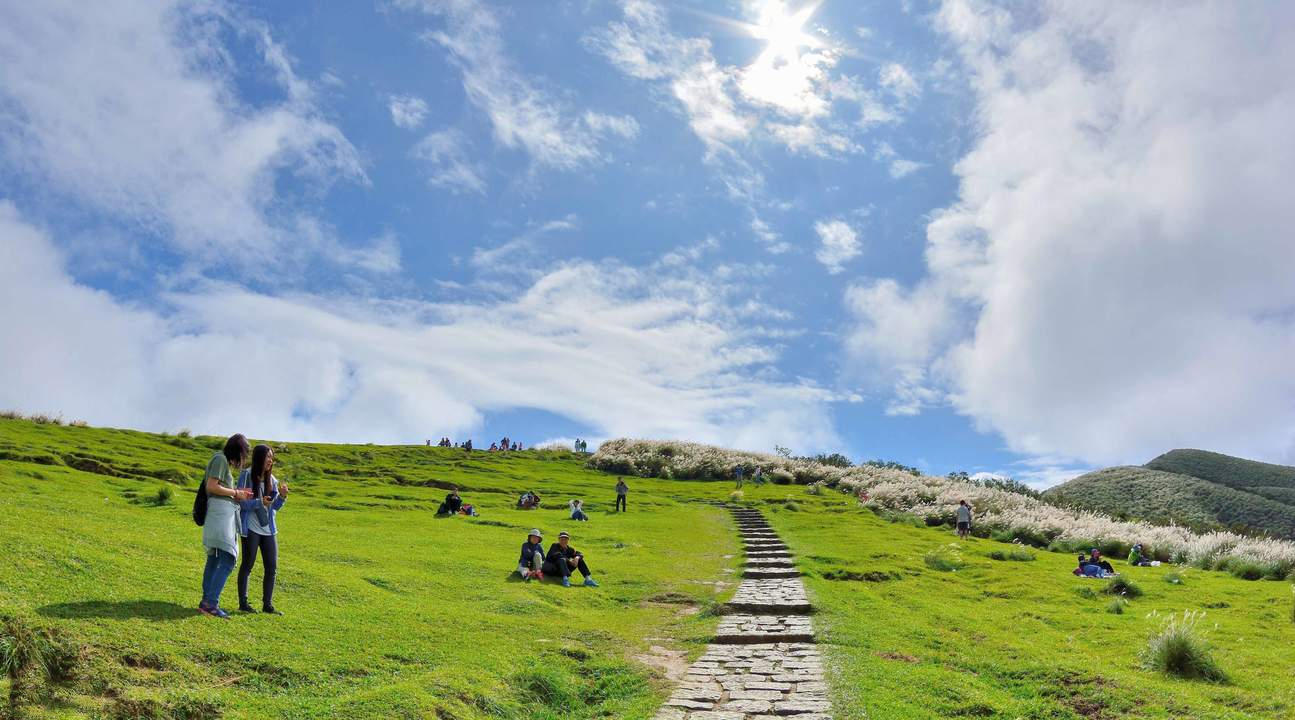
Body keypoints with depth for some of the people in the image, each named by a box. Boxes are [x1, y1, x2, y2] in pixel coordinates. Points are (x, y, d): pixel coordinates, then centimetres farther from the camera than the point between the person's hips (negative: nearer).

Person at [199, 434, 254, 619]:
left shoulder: (223, 460, 20)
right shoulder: (220, 459, -8)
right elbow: (211, 487, -15)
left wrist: (238, 492, 15)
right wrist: (235, 493, -7)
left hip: (225, 514, 11)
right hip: (221, 512, -11)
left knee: (214, 559, 12)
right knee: (227, 559, -13)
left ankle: (206, 602, 16)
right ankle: (211, 602, -14)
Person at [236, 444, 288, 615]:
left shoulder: (272, 480, 8)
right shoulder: (246, 476, -7)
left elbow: (274, 507, 11)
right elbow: (241, 502, -12)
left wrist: (282, 497, -9)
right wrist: (259, 502, -26)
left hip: (269, 529, 6)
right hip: (251, 528, -6)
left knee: (272, 568, 6)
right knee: (247, 565, 4)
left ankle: (267, 604, 15)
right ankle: (243, 602, 15)